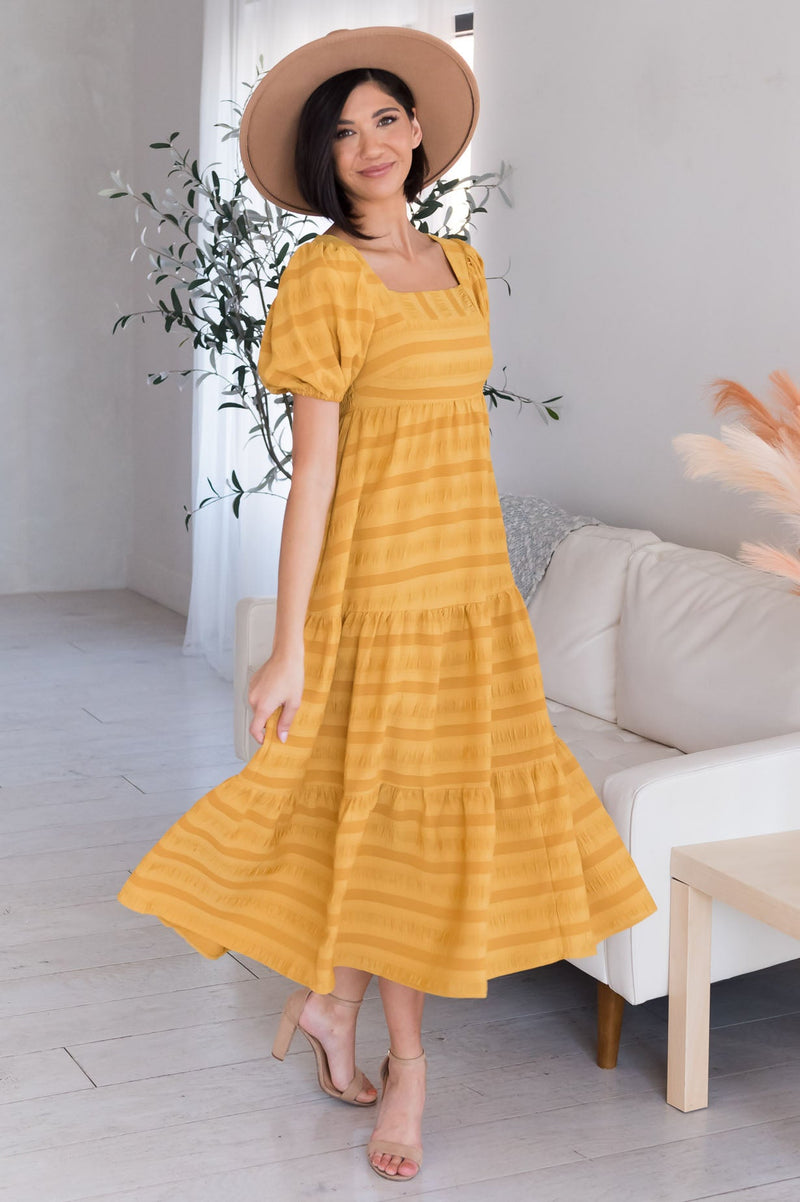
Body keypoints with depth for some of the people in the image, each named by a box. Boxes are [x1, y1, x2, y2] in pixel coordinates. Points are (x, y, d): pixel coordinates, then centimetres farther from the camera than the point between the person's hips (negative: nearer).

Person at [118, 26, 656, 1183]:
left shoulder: (461, 264, 10)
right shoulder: (327, 276, -11)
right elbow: (313, 467, -14)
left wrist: (493, 580, 15)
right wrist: (289, 646, -15)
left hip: (472, 578, 7)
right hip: (382, 579, -7)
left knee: (453, 801, 10)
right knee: (400, 807, 2)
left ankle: (328, 1000, 29)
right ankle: (407, 1063, 20)